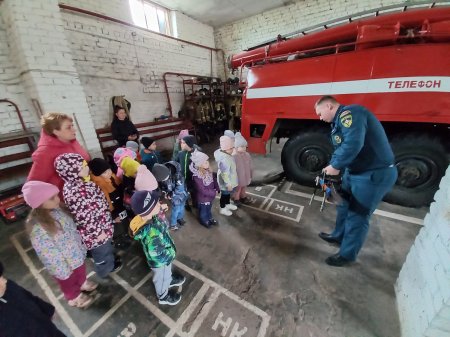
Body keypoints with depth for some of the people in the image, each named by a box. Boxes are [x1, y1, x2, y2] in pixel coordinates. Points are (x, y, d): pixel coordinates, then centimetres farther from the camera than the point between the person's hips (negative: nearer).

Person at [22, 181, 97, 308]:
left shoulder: (58, 208, -16)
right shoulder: (38, 228, -36)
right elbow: (49, 255, -24)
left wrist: (81, 246, 8)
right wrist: (63, 271, -13)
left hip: (77, 254, 5)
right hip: (63, 264, -5)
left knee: (81, 272, 34)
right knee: (69, 282, 27)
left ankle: (82, 283, 64)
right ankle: (74, 298, 56)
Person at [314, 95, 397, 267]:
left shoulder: (349, 113, -19)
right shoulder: (339, 121, 12)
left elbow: (353, 144, -34)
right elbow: (340, 149, 14)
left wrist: (335, 166, -22)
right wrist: (330, 168, 1)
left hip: (374, 174, -10)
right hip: (354, 171, 10)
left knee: (357, 216, 2)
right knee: (344, 206, 21)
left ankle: (347, 254, 20)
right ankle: (338, 236, 43)